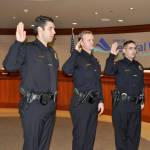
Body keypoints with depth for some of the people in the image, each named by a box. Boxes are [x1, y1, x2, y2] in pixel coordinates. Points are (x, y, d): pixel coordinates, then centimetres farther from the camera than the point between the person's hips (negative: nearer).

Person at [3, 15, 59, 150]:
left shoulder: (51, 52, 12)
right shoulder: (27, 49, -9)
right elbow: (9, 66, -24)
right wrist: (18, 42, -27)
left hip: (50, 105, 7)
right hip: (33, 105, -7)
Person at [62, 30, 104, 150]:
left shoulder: (95, 60, 11)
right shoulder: (78, 58, -10)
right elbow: (67, 70, -32)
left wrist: (100, 100, 10)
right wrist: (75, 52, -23)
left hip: (93, 102, 7)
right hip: (81, 102, -7)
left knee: (90, 135, 16)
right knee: (80, 135, 4)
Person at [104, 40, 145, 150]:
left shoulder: (139, 66, 11)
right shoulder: (119, 64, -5)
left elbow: (141, 86, 15)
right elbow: (107, 71, -26)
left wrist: (142, 101, 13)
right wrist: (112, 55, -29)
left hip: (136, 104, 5)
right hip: (121, 103, -5)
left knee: (134, 131, 14)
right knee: (121, 131, 6)